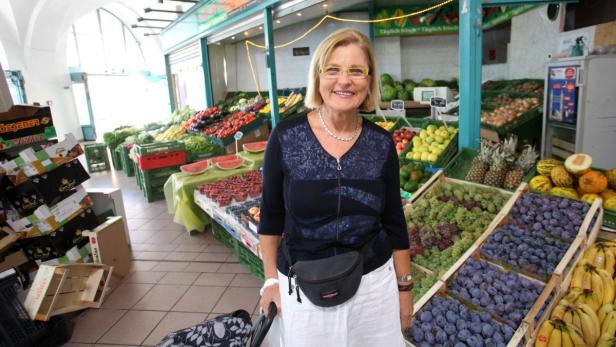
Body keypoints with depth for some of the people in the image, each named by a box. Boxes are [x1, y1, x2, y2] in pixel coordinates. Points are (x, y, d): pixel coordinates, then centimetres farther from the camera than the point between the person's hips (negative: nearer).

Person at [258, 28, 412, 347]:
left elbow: (394, 221, 2)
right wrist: (271, 280, 0)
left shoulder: (382, 143, -6)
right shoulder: (285, 137, -12)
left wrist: (404, 286, 7)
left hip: (373, 284, 2)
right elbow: (271, 214, -3)